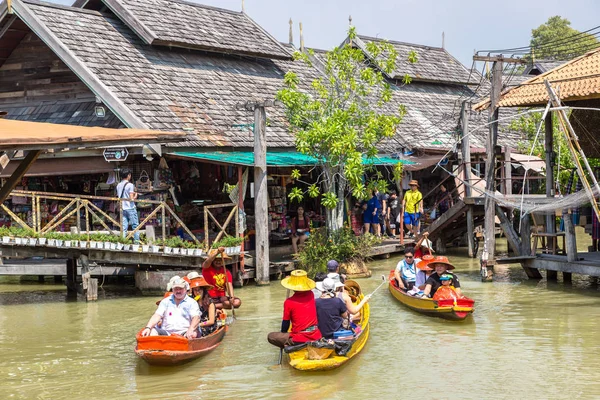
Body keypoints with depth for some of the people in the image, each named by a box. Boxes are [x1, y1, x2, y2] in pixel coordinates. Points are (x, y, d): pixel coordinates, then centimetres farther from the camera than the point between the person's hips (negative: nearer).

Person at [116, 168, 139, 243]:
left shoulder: (118, 185, 8)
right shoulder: (130, 185, -11)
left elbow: (118, 197, 15)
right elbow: (131, 198, -16)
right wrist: (135, 196, 4)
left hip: (122, 208, 6)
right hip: (130, 208, -6)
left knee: (123, 227, 5)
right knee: (135, 225, 4)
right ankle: (137, 241, 5)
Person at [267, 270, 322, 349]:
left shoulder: (289, 302, -12)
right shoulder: (310, 295, 0)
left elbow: (285, 323, 1)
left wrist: (283, 333, 16)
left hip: (300, 340, -5)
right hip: (316, 337, 5)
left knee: (270, 336, 10)